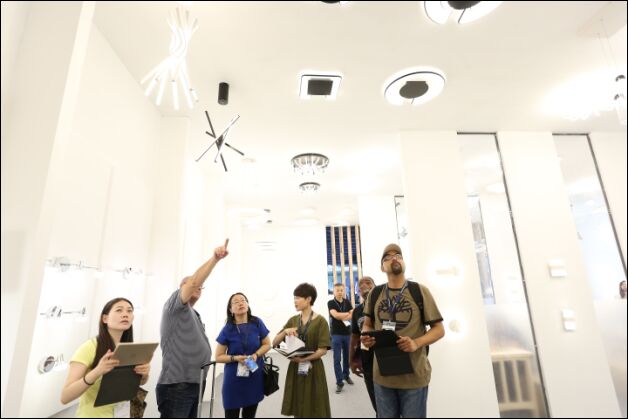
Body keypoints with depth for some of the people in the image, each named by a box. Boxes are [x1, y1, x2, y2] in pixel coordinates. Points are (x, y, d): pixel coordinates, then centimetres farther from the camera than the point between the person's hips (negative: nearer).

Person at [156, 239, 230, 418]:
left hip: (195, 384, 9)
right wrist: (214, 259, -32)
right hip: (177, 386, -8)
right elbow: (193, 282, -25)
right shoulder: (174, 306, -7)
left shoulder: (195, 316, 20)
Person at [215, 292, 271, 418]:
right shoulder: (227, 329, -11)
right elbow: (218, 357, -4)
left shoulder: (257, 323, -9)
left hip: (255, 377, 2)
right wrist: (235, 358, -20)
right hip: (234, 379, -2)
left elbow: (267, 344, 3)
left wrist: (256, 354, -16)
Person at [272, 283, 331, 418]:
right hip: (295, 369, 5)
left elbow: (323, 350, -15)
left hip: (313, 369, -4)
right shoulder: (293, 320, 4)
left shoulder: (320, 321, -10)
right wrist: (285, 331, -16)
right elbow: (274, 343, 2)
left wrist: (303, 359, -26)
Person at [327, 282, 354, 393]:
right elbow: (335, 315, -19)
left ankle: (346, 375, 34)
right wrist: (348, 314, -9)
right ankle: (339, 382, 7)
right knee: (337, 359, -1)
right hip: (336, 334, -4)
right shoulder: (331, 303, -5)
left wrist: (342, 316, -16)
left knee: (347, 357, 15)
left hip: (347, 333, 4)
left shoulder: (347, 302, 6)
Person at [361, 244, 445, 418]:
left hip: (414, 374, -2)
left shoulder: (420, 291, -6)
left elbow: (439, 329, -3)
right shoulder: (375, 293, 1)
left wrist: (416, 343, -20)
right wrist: (365, 337, -11)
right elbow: (367, 325, 12)